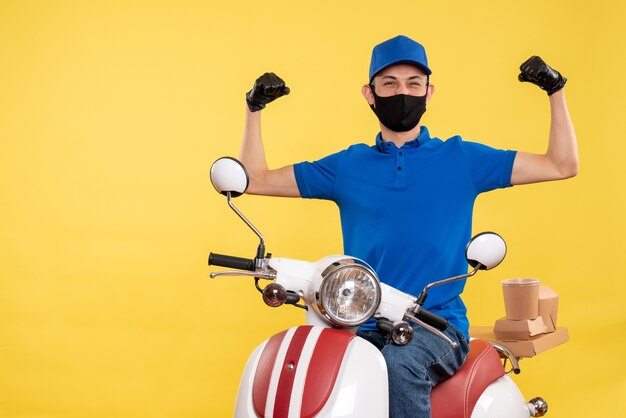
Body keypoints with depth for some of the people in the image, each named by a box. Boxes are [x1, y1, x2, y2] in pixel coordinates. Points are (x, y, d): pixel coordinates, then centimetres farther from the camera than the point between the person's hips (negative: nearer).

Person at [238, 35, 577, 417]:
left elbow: (563, 165, 9)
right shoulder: (347, 166, 14)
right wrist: (255, 109, 10)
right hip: (363, 328, 2)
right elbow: (256, 180, 18)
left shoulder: (460, 159, 9)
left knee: (399, 365, -36)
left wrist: (555, 90, 1)